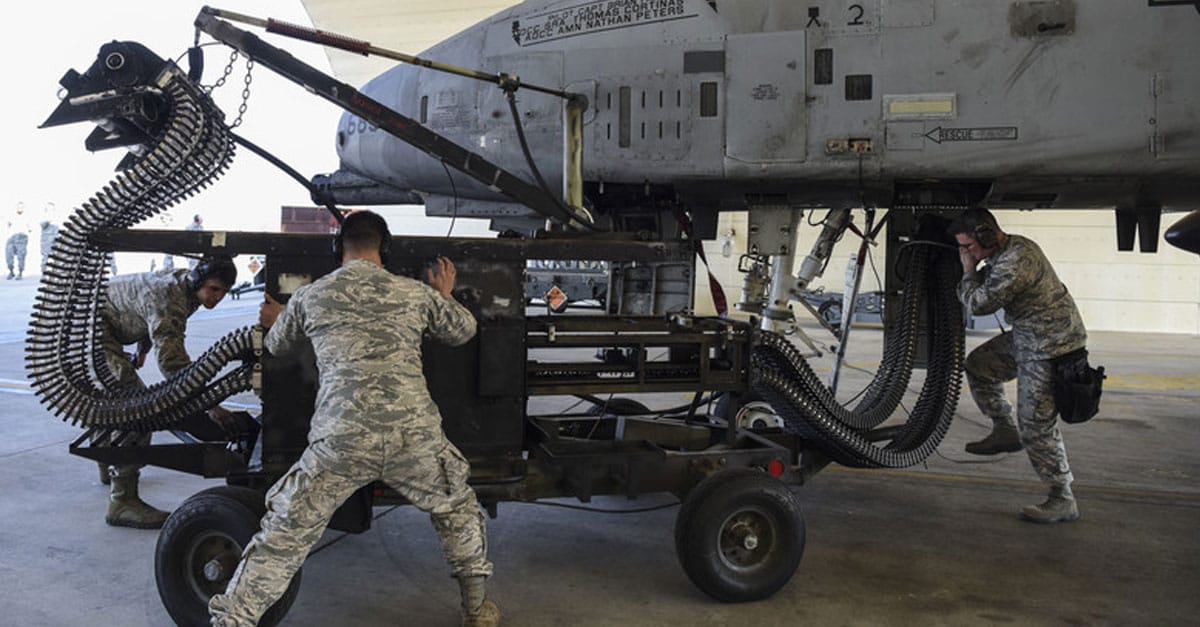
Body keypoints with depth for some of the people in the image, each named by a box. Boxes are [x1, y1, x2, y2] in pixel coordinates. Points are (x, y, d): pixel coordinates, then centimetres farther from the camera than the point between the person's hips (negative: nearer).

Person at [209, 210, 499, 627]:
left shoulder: (310, 296, 11)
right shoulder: (416, 293, 10)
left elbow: (277, 346, 30)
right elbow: (463, 331, 27)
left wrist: (275, 322, 54)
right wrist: (443, 297, 47)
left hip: (340, 439, -1)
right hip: (414, 436, 1)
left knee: (284, 536, 13)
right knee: (457, 510, 26)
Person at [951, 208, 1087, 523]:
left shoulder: (1015, 262, -27)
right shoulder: (1011, 248, 6)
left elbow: (980, 303, -17)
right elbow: (979, 296, 18)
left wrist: (970, 271, -4)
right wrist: (972, 274, 1)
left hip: (1050, 346, -10)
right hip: (1027, 338, 10)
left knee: (1037, 425, -4)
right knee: (979, 364, 17)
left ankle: (1063, 501, 7)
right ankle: (1004, 431, 25)